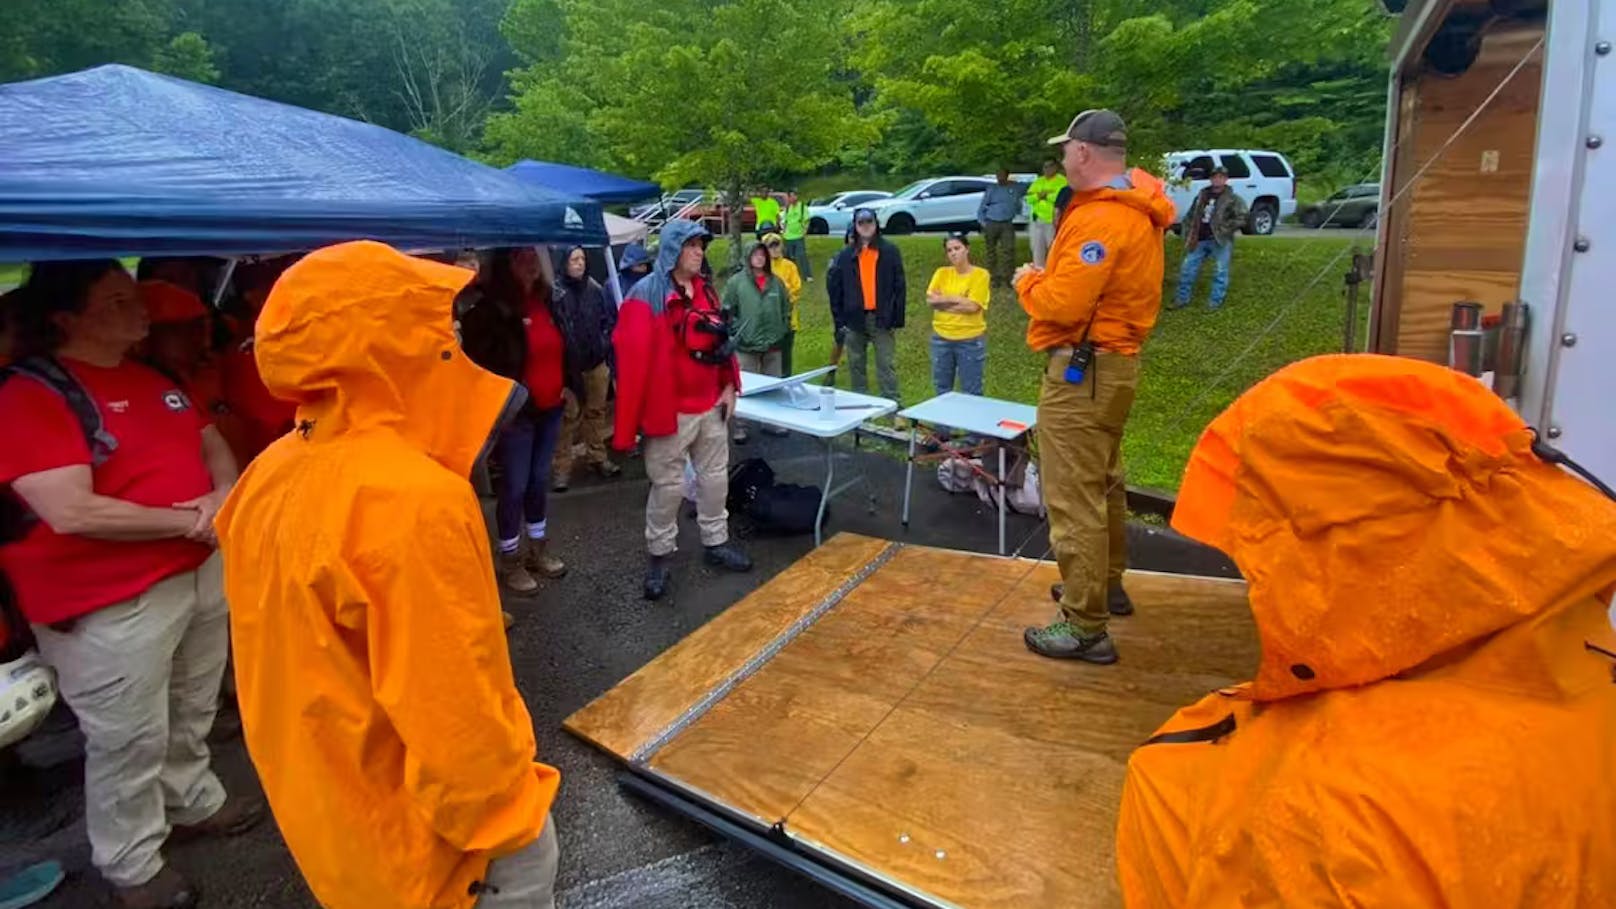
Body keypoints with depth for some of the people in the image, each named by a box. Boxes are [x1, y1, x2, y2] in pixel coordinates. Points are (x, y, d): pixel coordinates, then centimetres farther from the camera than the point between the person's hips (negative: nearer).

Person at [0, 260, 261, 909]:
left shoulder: (153, 376, 8)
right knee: (128, 739, 7)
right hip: (113, 601, -7)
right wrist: (187, 519, -16)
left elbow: (213, 444, 14)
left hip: (201, 571, 7)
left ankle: (194, 803, 44)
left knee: (192, 712, 23)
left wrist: (224, 497, -7)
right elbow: (71, 513, -24)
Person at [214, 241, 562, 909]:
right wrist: (508, 820, -13)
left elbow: (292, 663, 8)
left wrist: (324, 773, 20)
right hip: (416, 826, -8)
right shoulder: (416, 498, -32)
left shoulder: (268, 479, -4)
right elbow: (453, 709, -28)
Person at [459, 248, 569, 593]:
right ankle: (510, 560, 17)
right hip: (517, 411, -6)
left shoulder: (546, 299, 7)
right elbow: (478, 361, -13)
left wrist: (567, 387, 14)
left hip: (549, 408, 6)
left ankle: (538, 548, 31)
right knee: (515, 486, 2)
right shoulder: (491, 308, -12)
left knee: (540, 480, 16)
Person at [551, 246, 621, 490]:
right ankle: (562, 467, 4)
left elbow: (608, 321, 14)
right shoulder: (556, 293, -11)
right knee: (568, 416, -2)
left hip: (597, 362, 5)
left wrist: (607, 348, 8)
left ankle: (598, 456, 28)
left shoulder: (595, 289, 5)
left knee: (596, 411, 14)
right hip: (569, 365, -5)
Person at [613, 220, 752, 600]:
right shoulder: (646, 295, -14)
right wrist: (628, 424, -19)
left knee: (715, 475, 16)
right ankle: (660, 554, 20)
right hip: (670, 409, -7)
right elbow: (633, 358, -17)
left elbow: (722, 340, 15)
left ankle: (715, 542, 32)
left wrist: (729, 385, 6)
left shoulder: (705, 289, 8)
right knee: (668, 485, 4)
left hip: (710, 404, 7)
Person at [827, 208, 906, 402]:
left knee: (887, 365, -3)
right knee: (856, 365, 10)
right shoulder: (845, 255, 6)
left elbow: (900, 286, -1)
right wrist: (840, 320, 0)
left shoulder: (890, 252, 1)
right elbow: (834, 288, 6)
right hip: (854, 319, 3)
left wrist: (897, 318, -6)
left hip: (882, 318, -2)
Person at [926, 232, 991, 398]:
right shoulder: (942, 273, 6)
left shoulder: (980, 274, -7)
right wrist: (959, 299, -13)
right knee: (942, 389, 15)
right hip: (941, 338, 4)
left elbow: (972, 306, -16)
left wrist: (944, 300, -8)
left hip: (970, 340, -4)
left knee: (971, 392, 4)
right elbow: (930, 299, -7)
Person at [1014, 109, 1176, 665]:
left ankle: (1085, 627, 3)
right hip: (1113, 362, 11)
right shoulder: (1135, 209, 11)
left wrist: (1028, 282, -7)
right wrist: (1050, 278, 7)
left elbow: (1062, 305, -25)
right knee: (1102, 484, 22)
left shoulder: (1100, 219, -21)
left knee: (1074, 500, -5)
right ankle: (1106, 585, 39)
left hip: (1082, 371, -11)